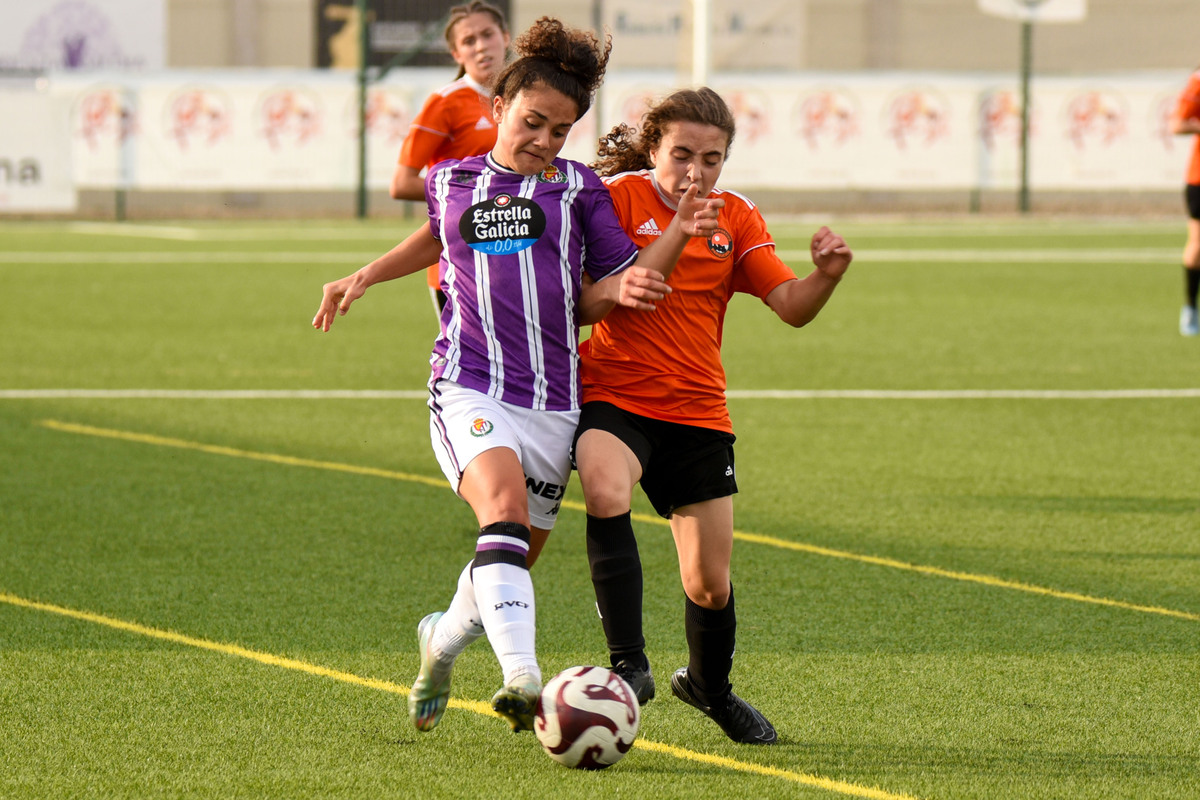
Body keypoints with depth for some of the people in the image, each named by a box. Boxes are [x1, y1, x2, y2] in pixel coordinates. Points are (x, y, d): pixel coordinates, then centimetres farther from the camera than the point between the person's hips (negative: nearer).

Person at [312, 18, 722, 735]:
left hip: (554, 400, 3)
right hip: (469, 388, -3)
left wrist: (679, 233, -7)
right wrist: (366, 277, 33)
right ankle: (522, 677, -45)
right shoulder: (451, 182, 12)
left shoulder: (579, 189, 11)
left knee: (511, 559, 9)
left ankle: (444, 640, 43)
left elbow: (601, 298, 7)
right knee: (505, 506, -30)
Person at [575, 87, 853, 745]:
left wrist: (826, 275, -21)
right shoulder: (618, 197, -5)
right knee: (606, 493, -37)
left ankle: (711, 686, 37)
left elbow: (791, 308, 0)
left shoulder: (736, 220, 7)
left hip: (698, 414, 4)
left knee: (710, 585, 6)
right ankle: (628, 664, -33)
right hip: (613, 397, -4)